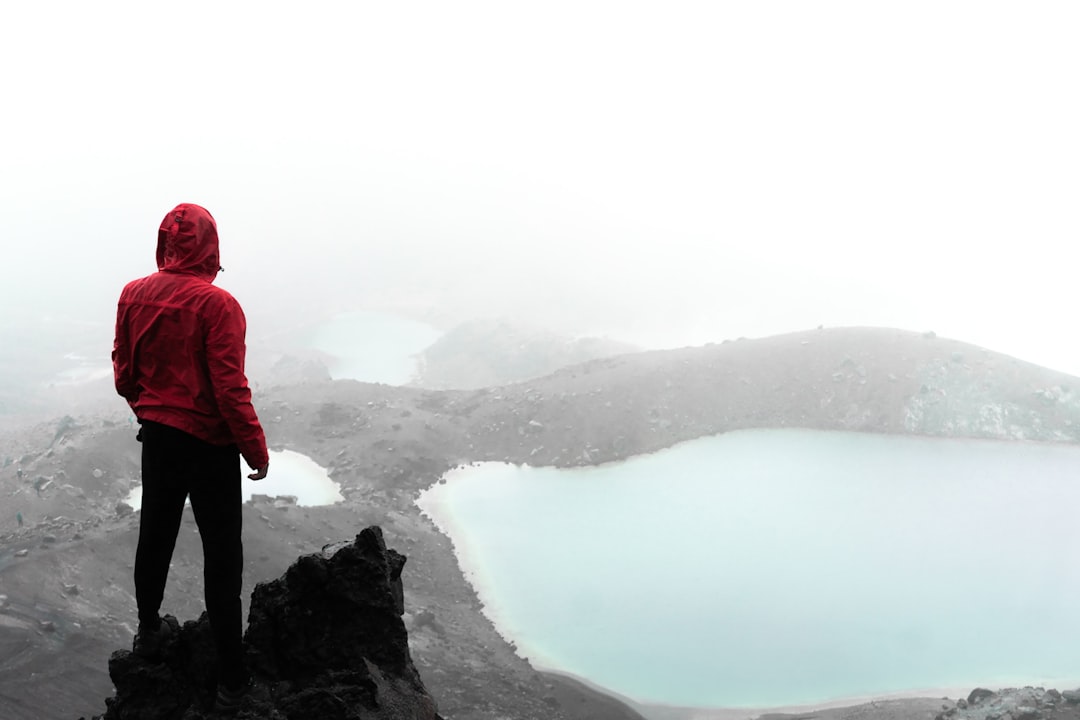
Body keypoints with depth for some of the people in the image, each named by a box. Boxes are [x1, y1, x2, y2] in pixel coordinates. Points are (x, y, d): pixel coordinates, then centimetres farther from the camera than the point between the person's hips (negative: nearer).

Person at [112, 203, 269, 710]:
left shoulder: (133, 295, -2)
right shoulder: (216, 304, -20)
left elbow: (124, 374, 7)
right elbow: (230, 388, -21)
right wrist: (255, 448, -11)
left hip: (156, 435, 6)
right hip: (209, 444, -6)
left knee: (154, 535, 23)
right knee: (221, 554, 4)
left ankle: (149, 632, 44)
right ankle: (231, 676, 11)